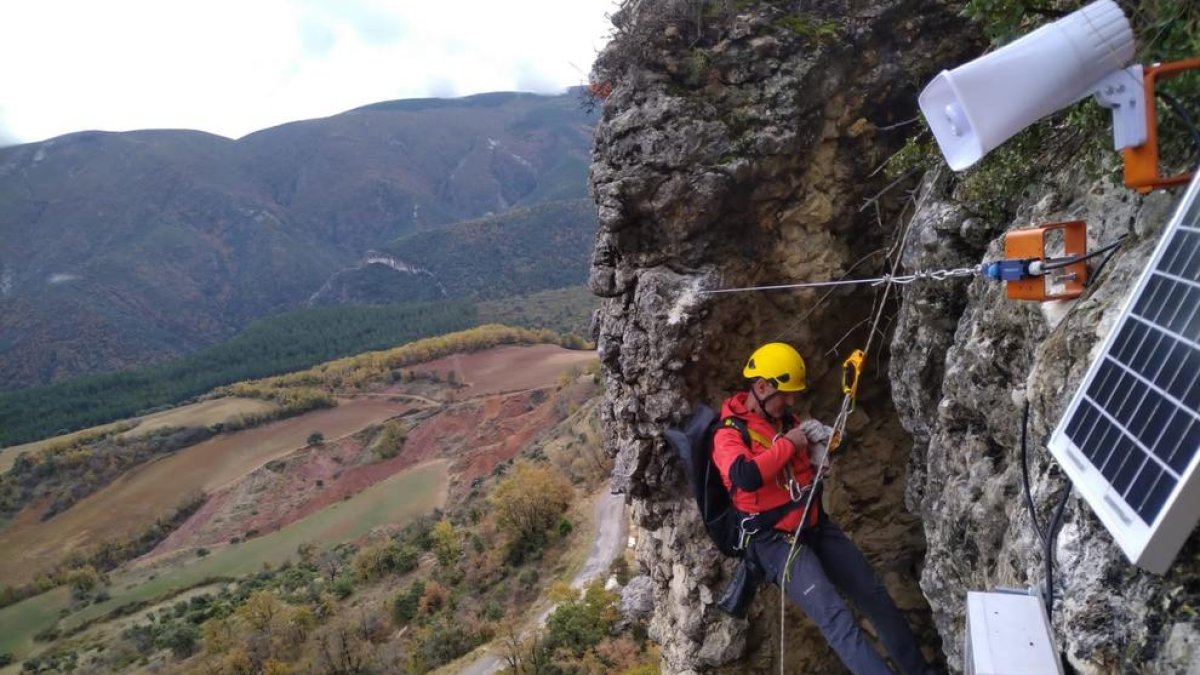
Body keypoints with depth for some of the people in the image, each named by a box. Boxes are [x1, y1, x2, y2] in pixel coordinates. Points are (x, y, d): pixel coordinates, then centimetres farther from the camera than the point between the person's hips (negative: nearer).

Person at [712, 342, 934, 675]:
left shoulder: (787, 419, 7)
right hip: (775, 540, -7)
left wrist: (818, 443, -3)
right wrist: (788, 443, -23)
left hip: (816, 525, 8)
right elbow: (746, 477, -35)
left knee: (875, 595, 12)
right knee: (835, 615, -20)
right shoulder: (729, 434, -15)